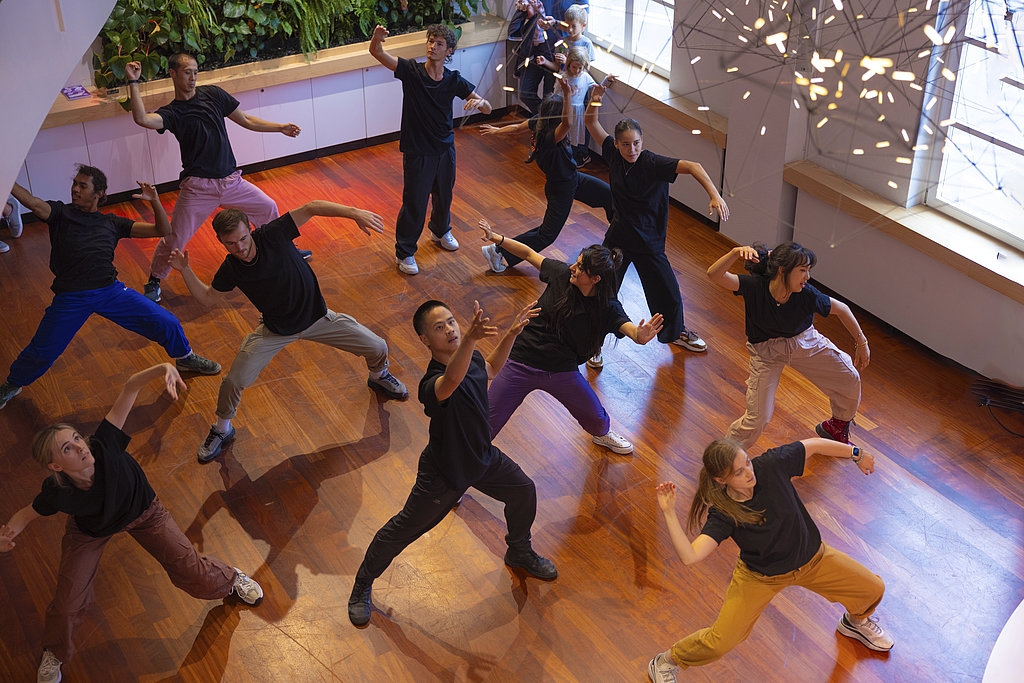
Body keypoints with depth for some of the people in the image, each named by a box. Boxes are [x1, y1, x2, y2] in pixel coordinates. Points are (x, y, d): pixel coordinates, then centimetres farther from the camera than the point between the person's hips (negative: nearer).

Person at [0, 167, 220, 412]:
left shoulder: (112, 223, 14)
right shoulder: (61, 213, 8)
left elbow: (162, 231, 11)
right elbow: (33, 203, -15)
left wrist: (155, 202, -5)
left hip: (111, 291, 2)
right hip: (70, 298, -2)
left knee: (166, 323, -2)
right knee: (41, 352, -1)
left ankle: (185, 358, 30)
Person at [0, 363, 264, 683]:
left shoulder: (104, 445, -41)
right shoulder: (57, 493, -37)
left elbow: (130, 389, -46)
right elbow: (26, 514, -12)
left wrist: (162, 368, -62)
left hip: (143, 512, 0)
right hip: (90, 530, 0)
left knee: (193, 573, -2)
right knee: (69, 605, 0)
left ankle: (230, 578, 36)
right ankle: (54, 652, 37)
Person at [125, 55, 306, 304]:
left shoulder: (213, 94, 5)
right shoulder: (171, 112, -6)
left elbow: (245, 120, 12)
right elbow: (142, 119, -27)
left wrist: (280, 128, 9)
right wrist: (133, 82, -27)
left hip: (231, 181, 4)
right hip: (198, 187, -4)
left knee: (268, 208, 15)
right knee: (174, 238, -4)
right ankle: (154, 282, 18)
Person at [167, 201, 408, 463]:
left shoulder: (272, 235, -25)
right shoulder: (230, 269, -16)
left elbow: (310, 208, -28)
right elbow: (208, 298, 1)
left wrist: (353, 212, -39)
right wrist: (185, 270, -14)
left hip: (316, 316, 0)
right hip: (276, 329, 0)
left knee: (378, 348, 2)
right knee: (235, 380, -11)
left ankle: (378, 375, 41)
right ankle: (222, 429, 20)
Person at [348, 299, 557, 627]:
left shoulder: (471, 356, -12)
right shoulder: (432, 383, -37)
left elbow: (490, 367, 14)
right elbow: (452, 381, -64)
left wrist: (512, 333, 1)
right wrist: (470, 339, -80)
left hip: (483, 458, 8)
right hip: (444, 473, -7)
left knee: (524, 491, 20)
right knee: (403, 530, 7)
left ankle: (520, 552, 49)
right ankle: (362, 586, 30)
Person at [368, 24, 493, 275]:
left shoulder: (454, 81, -8)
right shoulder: (411, 71, -16)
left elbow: (488, 108, -8)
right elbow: (376, 52, -26)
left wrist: (479, 102, -33)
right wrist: (376, 39, -50)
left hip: (445, 149, 4)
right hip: (417, 151, -4)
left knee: (444, 196, 24)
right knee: (414, 203, 3)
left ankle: (440, 231, 54)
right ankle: (404, 252, 22)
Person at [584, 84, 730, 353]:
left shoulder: (653, 164, -23)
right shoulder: (614, 154, -11)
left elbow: (692, 166, -34)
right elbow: (591, 123, -3)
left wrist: (715, 195, -47)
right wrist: (594, 101, -22)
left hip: (649, 241, -2)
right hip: (618, 235, 2)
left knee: (668, 292, 11)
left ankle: (676, 332, 39)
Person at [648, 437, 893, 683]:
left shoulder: (771, 464, -29)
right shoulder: (722, 513, -32)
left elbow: (813, 445, -13)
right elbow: (689, 556, -42)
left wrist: (856, 454, -3)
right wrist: (669, 513, -49)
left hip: (811, 558, 4)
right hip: (760, 576, -3)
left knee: (873, 589, 9)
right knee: (720, 641, -10)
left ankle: (856, 621, 48)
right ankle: (666, 662, 20)